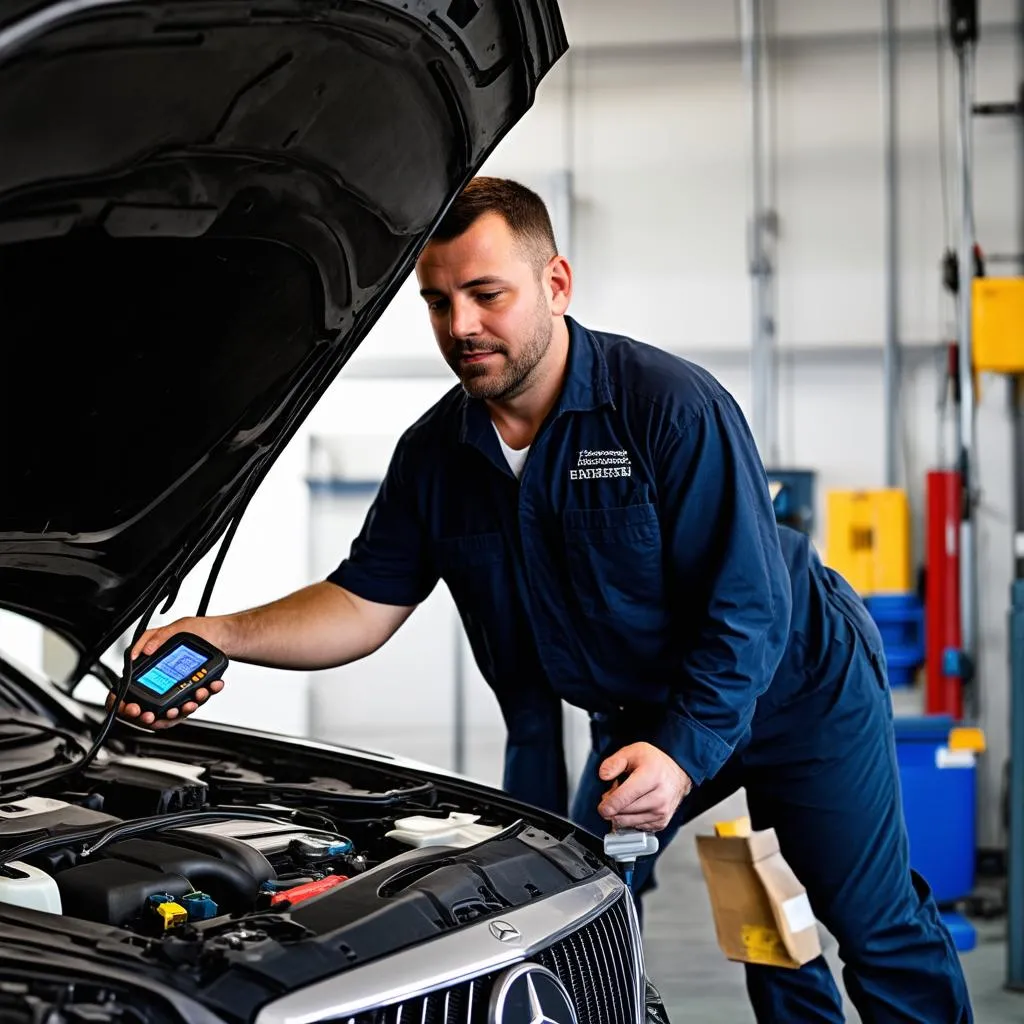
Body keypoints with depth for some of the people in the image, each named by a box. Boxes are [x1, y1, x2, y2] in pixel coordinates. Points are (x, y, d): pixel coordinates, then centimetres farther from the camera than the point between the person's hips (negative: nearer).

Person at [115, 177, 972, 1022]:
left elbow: (750, 605, -27)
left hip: (796, 679, -5)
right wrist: (223, 635, -25)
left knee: (879, 927, 2)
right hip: (641, 709, 5)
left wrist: (684, 750, -36)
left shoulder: (673, 406, -27)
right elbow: (365, 601, -9)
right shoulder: (436, 455, -10)